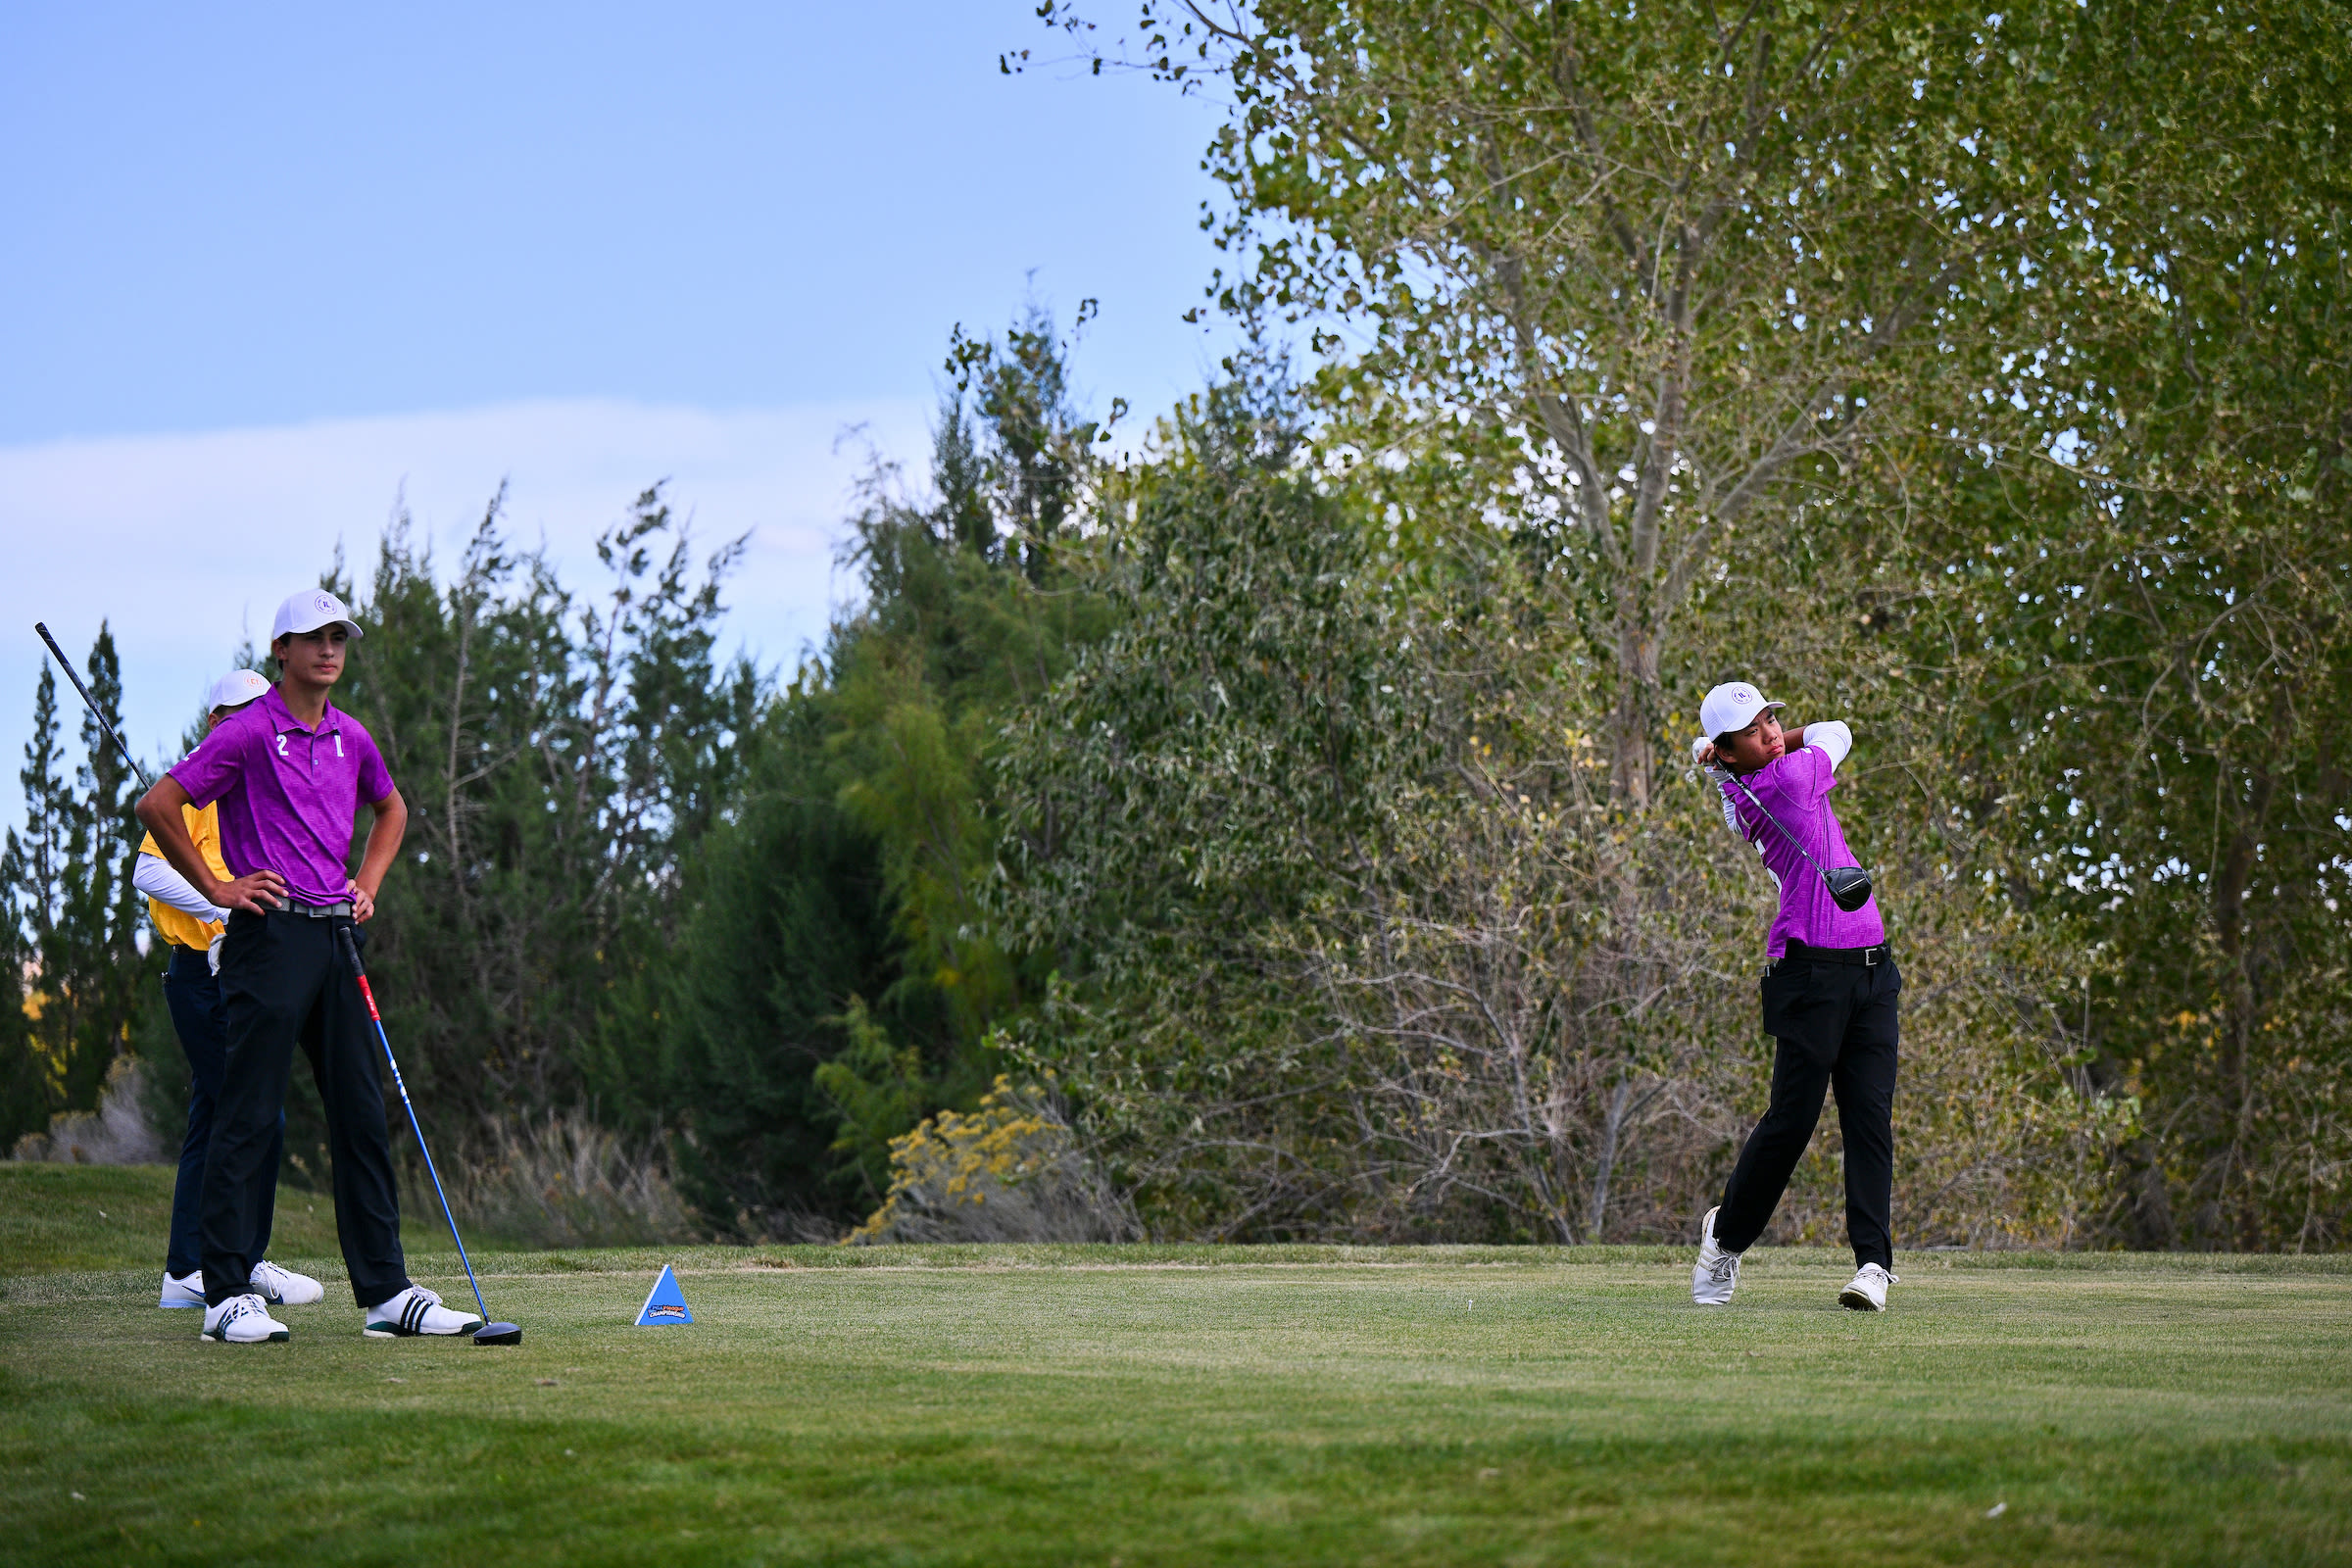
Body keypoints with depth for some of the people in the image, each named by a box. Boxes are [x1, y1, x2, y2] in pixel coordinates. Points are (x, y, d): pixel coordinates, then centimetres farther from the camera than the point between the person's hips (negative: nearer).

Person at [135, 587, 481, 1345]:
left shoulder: (351, 738, 14)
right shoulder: (248, 732, -6)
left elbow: (391, 808, 33)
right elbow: (157, 807, -9)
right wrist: (219, 888, -6)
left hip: (336, 936, 7)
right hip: (270, 935, -7)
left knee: (362, 1114, 6)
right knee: (247, 1116, -6)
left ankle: (386, 1293, 8)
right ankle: (228, 1296, -4)